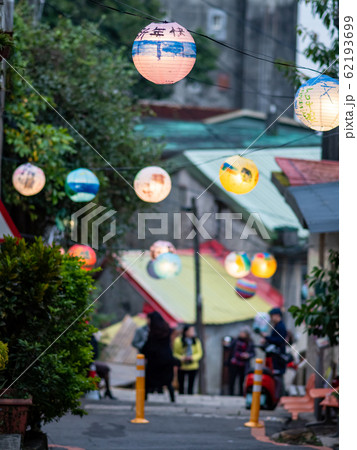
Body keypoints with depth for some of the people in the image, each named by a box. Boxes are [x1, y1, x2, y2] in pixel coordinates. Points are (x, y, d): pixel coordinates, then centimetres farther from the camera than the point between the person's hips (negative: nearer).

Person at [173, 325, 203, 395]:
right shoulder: (178, 341, -7)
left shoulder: (196, 341, 0)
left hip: (193, 367, 1)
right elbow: (175, 353, -3)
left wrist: (193, 357, -17)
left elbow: (199, 353, 2)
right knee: (181, 385, 5)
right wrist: (182, 358, -21)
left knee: (191, 385, 2)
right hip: (182, 367, -1)